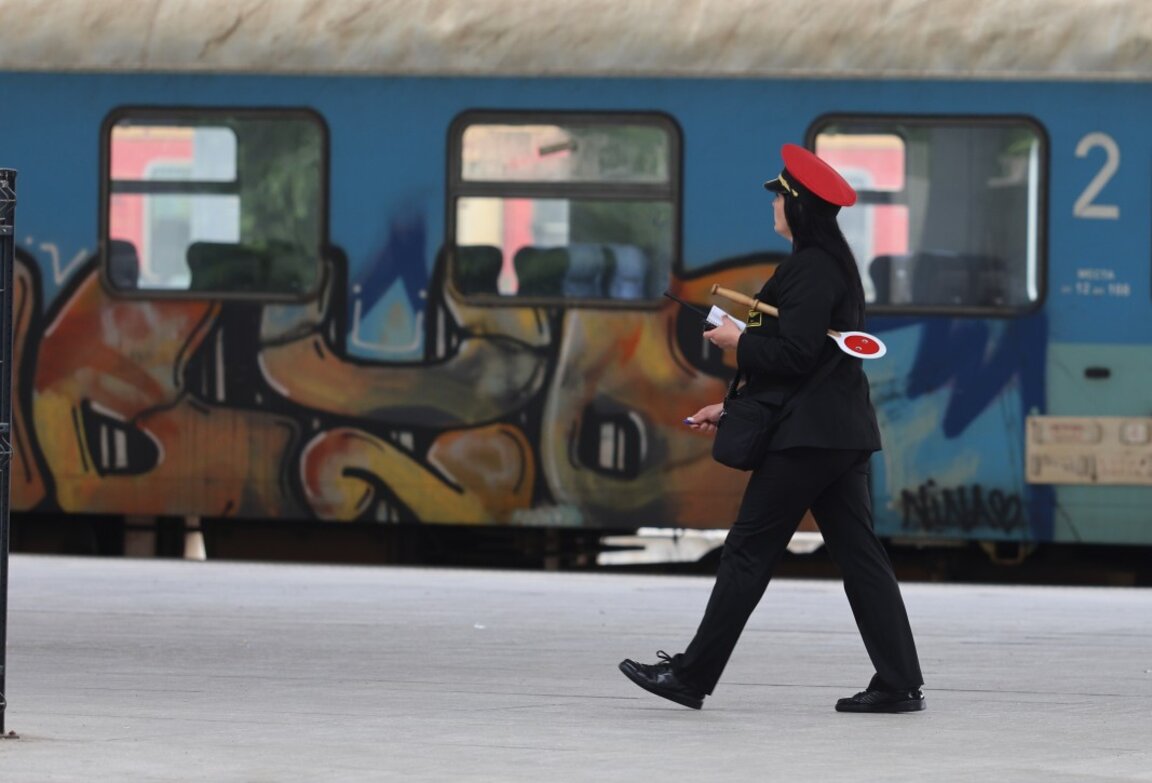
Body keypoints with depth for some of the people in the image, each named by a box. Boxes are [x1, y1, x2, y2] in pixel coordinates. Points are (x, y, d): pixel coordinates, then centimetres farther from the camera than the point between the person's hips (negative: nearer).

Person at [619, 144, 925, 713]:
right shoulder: (833, 264, 17)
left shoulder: (810, 269, -15)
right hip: (842, 433, 10)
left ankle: (692, 675, 1)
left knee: (748, 553, -3)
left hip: (807, 436, -10)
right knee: (858, 556, 7)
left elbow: (794, 355, -23)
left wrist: (739, 341, -6)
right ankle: (899, 683, 3)